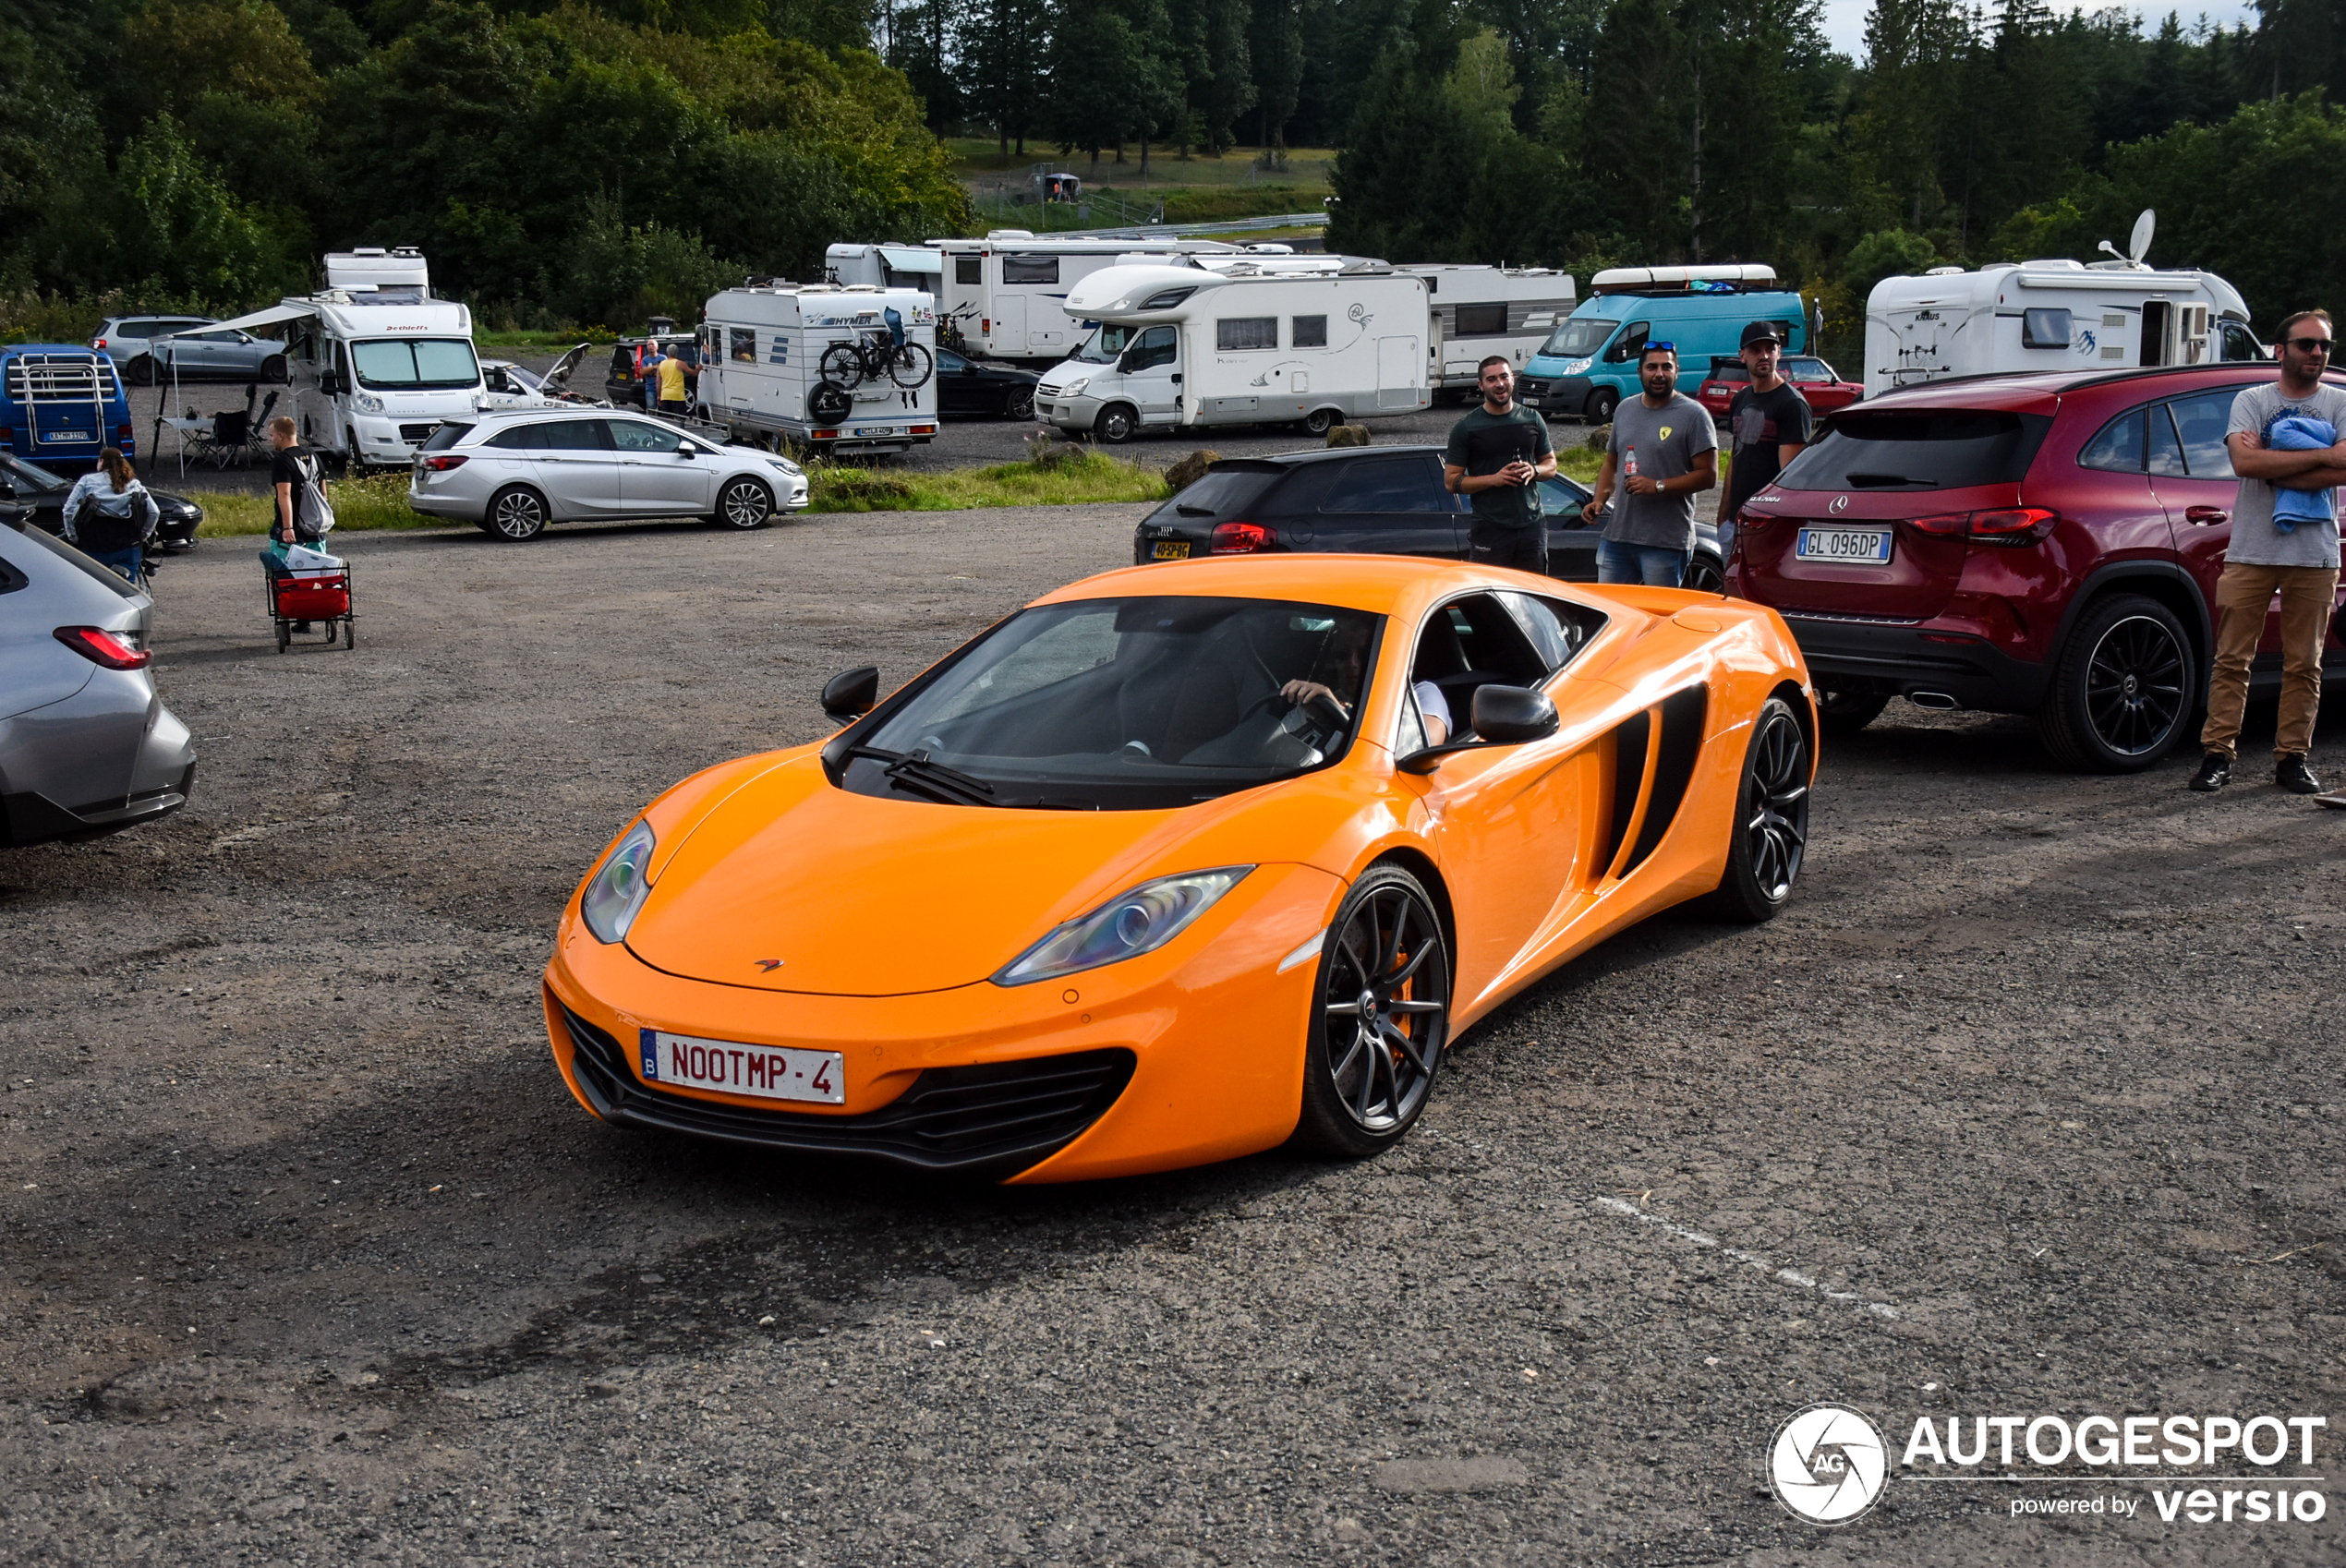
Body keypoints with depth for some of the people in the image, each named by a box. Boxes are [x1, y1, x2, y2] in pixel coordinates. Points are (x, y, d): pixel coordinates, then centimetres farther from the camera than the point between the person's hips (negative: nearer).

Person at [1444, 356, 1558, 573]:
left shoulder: (1532, 420, 11)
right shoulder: (1466, 428, -1)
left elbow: (1551, 465, 19)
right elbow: (1451, 481, -4)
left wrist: (1533, 471, -5)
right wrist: (1494, 479, -17)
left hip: (1531, 525, 4)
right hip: (1489, 529, -4)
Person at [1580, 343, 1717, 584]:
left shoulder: (1693, 415, -4)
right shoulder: (1625, 410, 15)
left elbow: (1708, 475, -9)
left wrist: (1658, 486, -18)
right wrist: (1599, 499, 5)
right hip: (1616, 537, 6)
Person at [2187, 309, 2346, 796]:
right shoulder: (2251, 401, 5)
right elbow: (2245, 462, -13)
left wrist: (2272, 469, -13)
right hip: (2251, 551, -1)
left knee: (2303, 664, 4)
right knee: (2232, 659, -1)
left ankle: (2292, 757, 12)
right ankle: (2218, 754, 3)